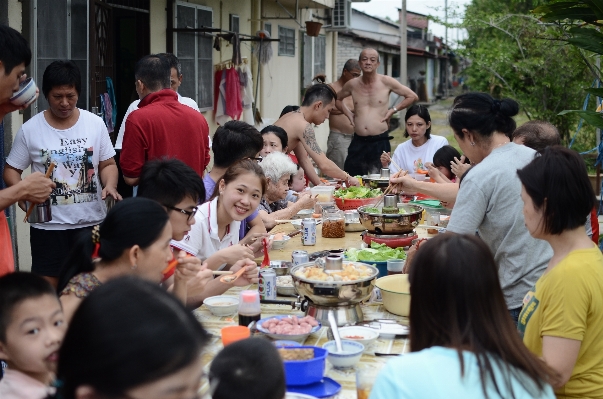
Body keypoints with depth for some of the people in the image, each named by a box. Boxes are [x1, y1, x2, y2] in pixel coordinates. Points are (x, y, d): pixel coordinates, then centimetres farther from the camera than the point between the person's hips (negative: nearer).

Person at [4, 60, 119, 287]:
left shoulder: (95, 124, 1)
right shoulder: (30, 130, -3)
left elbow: (107, 164, 7)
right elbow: (11, 170, 3)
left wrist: (110, 185, -14)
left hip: (92, 222, 1)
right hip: (48, 225, -1)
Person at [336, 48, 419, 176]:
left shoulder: (386, 82, -2)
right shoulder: (352, 85, 6)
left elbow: (412, 96, 5)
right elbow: (337, 99, 25)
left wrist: (393, 110, -1)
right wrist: (348, 113, 10)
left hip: (380, 142, -3)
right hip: (358, 142, 3)